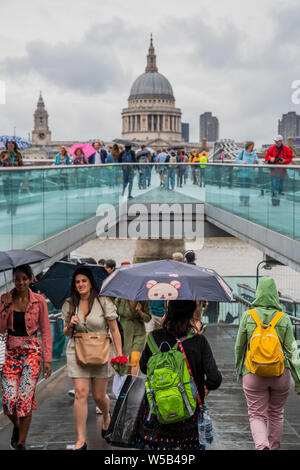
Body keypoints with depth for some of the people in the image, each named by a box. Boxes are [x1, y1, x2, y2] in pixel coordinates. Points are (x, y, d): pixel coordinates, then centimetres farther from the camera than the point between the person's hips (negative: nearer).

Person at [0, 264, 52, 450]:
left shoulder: (39, 301, -2)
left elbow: (46, 331, 0)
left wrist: (47, 359, -4)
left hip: (32, 352, -1)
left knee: (25, 398, -8)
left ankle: (21, 442, 7)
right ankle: (17, 426, 25)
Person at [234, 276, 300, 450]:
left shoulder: (248, 316, -7)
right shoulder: (284, 319, -7)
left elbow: (239, 346, 1)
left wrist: (239, 369, 19)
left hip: (253, 374, -1)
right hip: (281, 373, 1)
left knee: (257, 416, 4)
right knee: (276, 414, 20)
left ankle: (262, 446, -20)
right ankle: (274, 447, 32)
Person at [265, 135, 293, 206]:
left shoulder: (286, 149, 0)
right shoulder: (272, 148, 2)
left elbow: (290, 158, 5)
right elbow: (266, 156, 8)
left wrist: (284, 161, -14)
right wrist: (270, 158, -14)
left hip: (282, 170, 1)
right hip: (274, 169, -1)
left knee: (280, 186, 9)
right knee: (274, 185, -10)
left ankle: (277, 200, 25)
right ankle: (275, 200, -10)